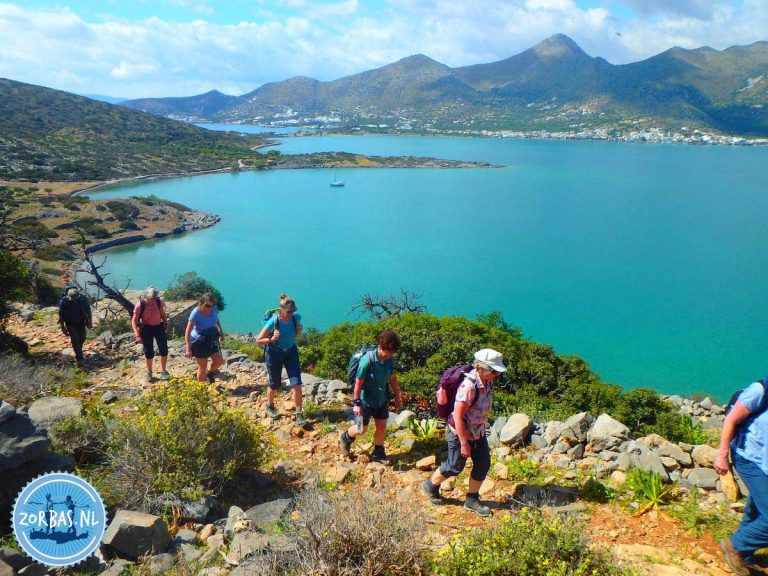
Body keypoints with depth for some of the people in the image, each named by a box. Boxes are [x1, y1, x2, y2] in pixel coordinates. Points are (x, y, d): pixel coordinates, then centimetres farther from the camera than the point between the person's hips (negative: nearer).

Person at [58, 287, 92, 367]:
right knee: (75, 340, -10)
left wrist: (90, 322, -1)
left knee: (82, 339, 14)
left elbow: (88, 310, -4)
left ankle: (78, 354, 38)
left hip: (81, 322, 2)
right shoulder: (64, 301, -25)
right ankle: (80, 358, -2)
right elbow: (61, 315, -11)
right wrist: (63, 328, -7)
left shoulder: (83, 298, -21)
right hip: (71, 324, -2)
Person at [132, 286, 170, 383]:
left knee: (164, 350, -2)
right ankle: (149, 372, 27)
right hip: (146, 328, -2)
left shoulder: (159, 302, -13)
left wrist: (166, 324, 8)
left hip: (158, 327, 2)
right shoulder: (140, 305, -20)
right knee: (149, 352, 4)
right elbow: (134, 321, -14)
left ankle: (163, 371, 18)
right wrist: (137, 335, -20)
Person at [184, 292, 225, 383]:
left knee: (219, 362, 1)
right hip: (199, 341, -5)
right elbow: (187, 332, -24)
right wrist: (188, 349, -29)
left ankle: (210, 373, 33)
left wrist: (221, 331, 14)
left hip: (212, 339, 5)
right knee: (202, 367, 4)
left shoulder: (214, 309, -10)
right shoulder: (196, 313, -25)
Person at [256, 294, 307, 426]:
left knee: (296, 383, -7)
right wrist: (271, 339, -34)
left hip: (291, 352, 3)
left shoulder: (296, 317, -17)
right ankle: (270, 406, 44)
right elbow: (258, 340, -17)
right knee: (275, 384, 13)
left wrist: (299, 330, -14)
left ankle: (299, 414, 6)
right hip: (274, 353, -3)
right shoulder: (273, 322, -27)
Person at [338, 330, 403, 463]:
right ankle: (345, 438, 37)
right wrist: (357, 403, -19)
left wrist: (397, 395, 11)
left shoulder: (389, 360, -9)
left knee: (382, 426, 10)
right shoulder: (367, 360, -28)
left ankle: (378, 453, 31)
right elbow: (358, 382, -22)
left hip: (381, 400, 5)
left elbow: (392, 378, 7)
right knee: (361, 429, 7)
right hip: (366, 400, -5)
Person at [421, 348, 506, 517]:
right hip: (460, 433, -8)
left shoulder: (486, 382, -6)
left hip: (477, 432, 8)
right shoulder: (469, 386, -32)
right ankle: (430, 486, 33)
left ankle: (472, 500, 27)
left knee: (483, 464, 10)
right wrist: (464, 443, -23)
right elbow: (458, 416, -28)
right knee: (455, 466, 8)